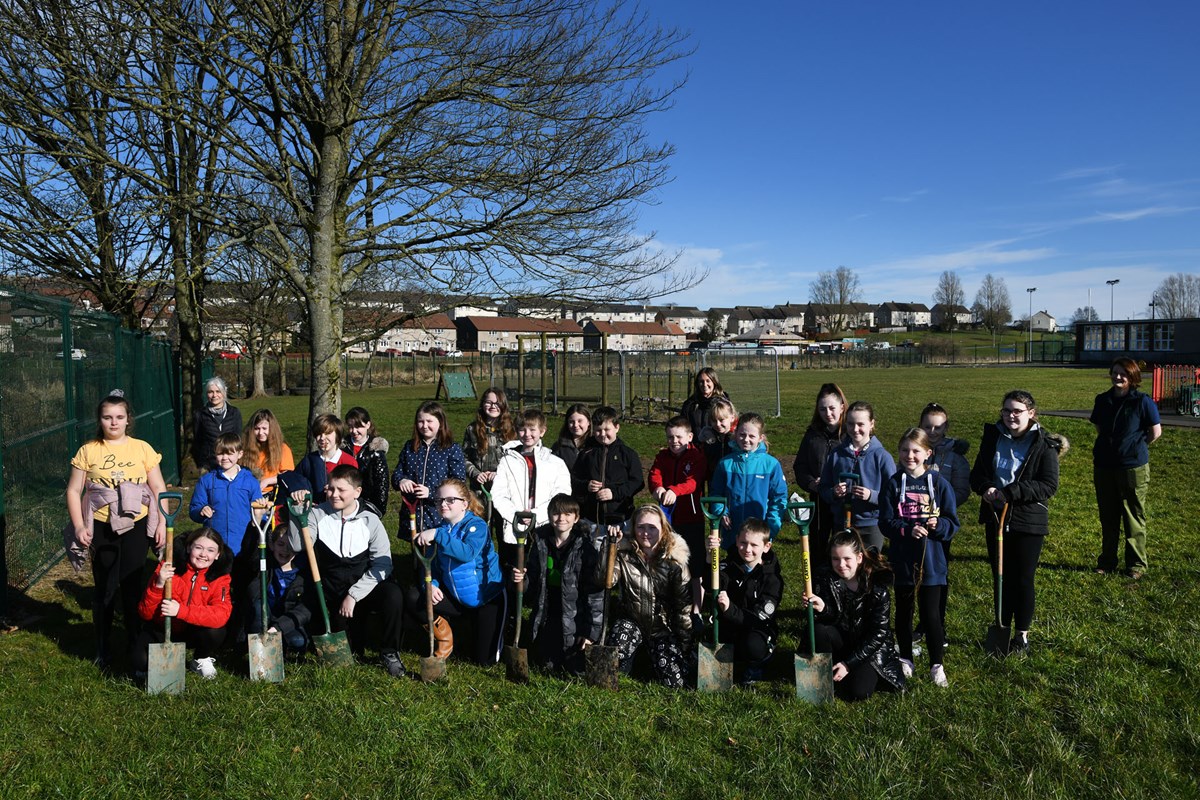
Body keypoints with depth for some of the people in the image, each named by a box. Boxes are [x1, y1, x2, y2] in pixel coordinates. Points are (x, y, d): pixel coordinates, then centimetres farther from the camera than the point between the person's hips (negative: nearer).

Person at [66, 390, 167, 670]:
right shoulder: (88, 451, 1)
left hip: (136, 525, 0)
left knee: (132, 587, 6)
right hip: (102, 528, 0)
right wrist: (79, 526, -6)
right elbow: (74, 491, 3)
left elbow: (159, 489, 3)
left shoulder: (142, 448, 1)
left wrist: (162, 523, -3)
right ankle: (103, 652, 21)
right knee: (104, 589, 7)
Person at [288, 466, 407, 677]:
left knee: (393, 593, -34)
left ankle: (389, 653, -12)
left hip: (366, 587, -2)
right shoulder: (318, 515, -1)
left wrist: (354, 594, -18)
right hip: (335, 594, 2)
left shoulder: (370, 521, -5)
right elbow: (296, 545, -17)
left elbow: (382, 564, -11)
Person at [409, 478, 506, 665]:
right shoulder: (441, 528, 0)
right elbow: (433, 564, 2)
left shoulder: (477, 525, -19)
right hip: (456, 598, 5)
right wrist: (431, 584, -19)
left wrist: (437, 535, -44)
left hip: (487, 598, -5)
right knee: (413, 598, -14)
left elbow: (468, 553, -39)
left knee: (485, 659, -5)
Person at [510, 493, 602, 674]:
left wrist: (591, 630, -16)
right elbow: (532, 583, 8)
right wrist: (521, 579, -15)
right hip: (547, 617, 4)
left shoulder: (586, 546, -13)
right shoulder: (540, 542, 0)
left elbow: (595, 591, -13)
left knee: (578, 669, -2)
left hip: (576, 617, -3)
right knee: (546, 665, 7)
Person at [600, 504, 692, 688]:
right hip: (631, 622, 0)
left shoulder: (674, 560, -6)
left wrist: (686, 645, -5)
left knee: (675, 682, -16)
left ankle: (652, 658, 15)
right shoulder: (624, 555, -4)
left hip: (663, 627, 0)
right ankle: (633, 658, 7)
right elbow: (602, 580, -21)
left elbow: (684, 604, -4)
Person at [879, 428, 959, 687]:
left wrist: (938, 525, -20)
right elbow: (886, 522, -4)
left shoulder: (938, 483, -2)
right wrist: (908, 530, -21)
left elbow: (952, 522, 0)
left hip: (931, 560, -1)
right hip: (902, 560, 1)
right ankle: (905, 659, 30)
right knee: (903, 611, 14)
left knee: (931, 614, 3)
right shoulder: (894, 483, -1)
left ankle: (937, 665, 18)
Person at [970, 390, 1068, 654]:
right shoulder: (992, 436, 3)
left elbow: (1049, 485, -17)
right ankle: (1002, 629, 28)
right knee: (1000, 576, 13)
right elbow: (977, 473, 7)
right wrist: (986, 487, -16)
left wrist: (1008, 493, -23)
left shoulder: (1044, 444, -11)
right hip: (995, 518, 4)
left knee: (1023, 579, 7)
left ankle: (1022, 635, 23)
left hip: (1028, 522, -4)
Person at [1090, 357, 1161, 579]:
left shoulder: (1143, 401, -9)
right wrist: (1110, 446, 11)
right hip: (1103, 466, 4)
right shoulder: (1102, 400, 4)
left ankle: (1136, 564, 18)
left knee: (1134, 517, 5)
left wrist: (1135, 448, 4)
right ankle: (1107, 561, 24)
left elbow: (1156, 432, -4)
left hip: (1133, 468, -4)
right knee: (1107, 517, 12)